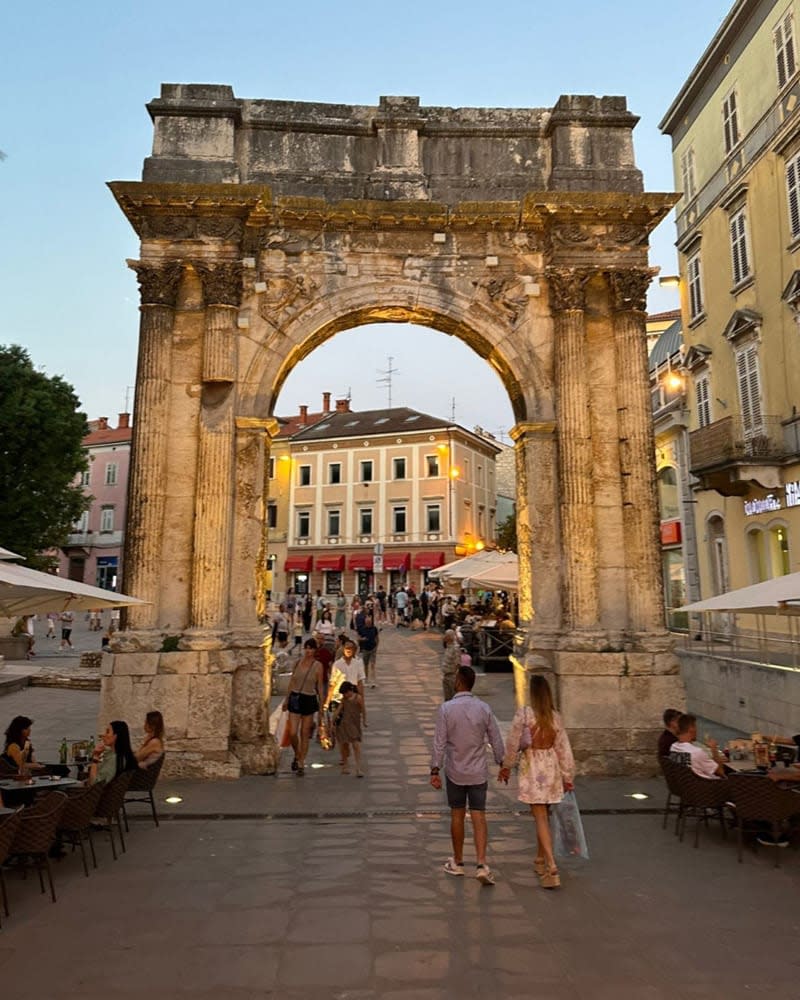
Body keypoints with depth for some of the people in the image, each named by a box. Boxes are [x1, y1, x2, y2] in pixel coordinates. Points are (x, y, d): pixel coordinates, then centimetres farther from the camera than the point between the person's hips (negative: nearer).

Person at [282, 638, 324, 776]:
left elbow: (319, 687, 1)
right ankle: (297, 755, 26)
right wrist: (286, 699, 17)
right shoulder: (298, 662, 3)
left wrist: (322, 705, 0)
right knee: (292, 733, -3)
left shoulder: (318, 666, -4)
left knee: (305, 734, 5)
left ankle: (301, 764, 17)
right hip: (295, 698, 2)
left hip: (309, 700, -2)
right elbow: (292, 681, 13)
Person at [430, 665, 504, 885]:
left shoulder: (446, 709, -12)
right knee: (479, 816, 4)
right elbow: (496, 739, 1)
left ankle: (457, 862, 26)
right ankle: (481, 864, -6)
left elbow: (439, 743, -11)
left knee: (457, 816, 12)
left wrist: (435, 770, -4)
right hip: (478, 772, 1)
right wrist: (502, 763, 14)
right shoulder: (484, 708, -5)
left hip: (455, 772, -1)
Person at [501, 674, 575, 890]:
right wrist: (568, 776, 10)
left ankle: (551, 867, -10)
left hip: (532, 768, -5)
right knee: (542, 815, 20)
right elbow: (564, 748, 3)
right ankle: (540, 860, 33)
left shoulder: (524, 713, -13)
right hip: (551, 767, 5)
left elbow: (513, 742, -8)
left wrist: (506, 766, 6)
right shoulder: (555, 717, 0)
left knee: (541, 817, -1)